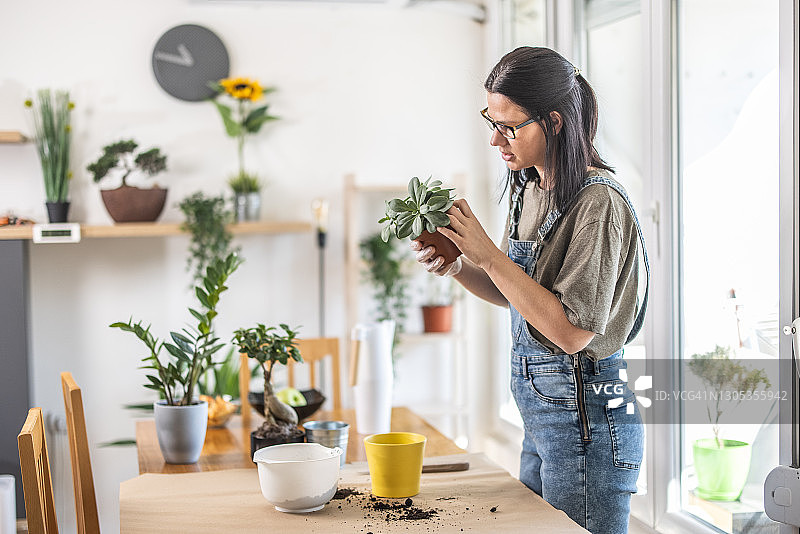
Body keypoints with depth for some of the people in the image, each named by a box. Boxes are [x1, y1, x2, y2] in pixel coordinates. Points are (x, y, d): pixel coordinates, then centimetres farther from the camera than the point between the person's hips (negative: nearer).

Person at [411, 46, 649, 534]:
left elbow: (572, 331, -24)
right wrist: (458, 268, -3)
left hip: (586, 419, -9)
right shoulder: (531, 189, 6)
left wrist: (489, 256, -23)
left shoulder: (598, 202, -20)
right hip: (542, 414, 9)